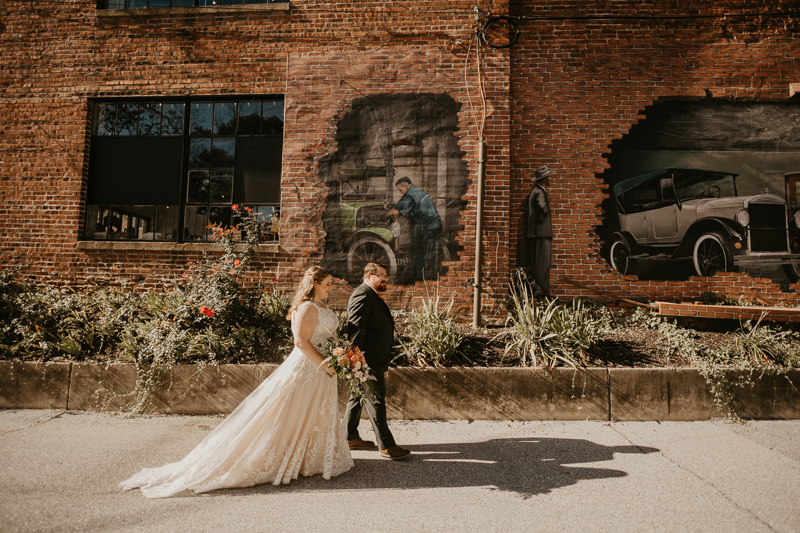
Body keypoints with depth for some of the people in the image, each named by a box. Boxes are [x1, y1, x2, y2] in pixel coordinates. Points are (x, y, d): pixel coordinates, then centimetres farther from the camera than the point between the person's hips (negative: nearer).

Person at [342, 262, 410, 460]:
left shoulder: (372, 296, 18)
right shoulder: (363, 296, -17)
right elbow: (355, 329, -25)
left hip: (374, 359, 11)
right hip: (368, 360, -11)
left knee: (357, 397, 17)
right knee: (376, 400, -3)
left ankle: (350, 438, 28)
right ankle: (385, 445, 6)